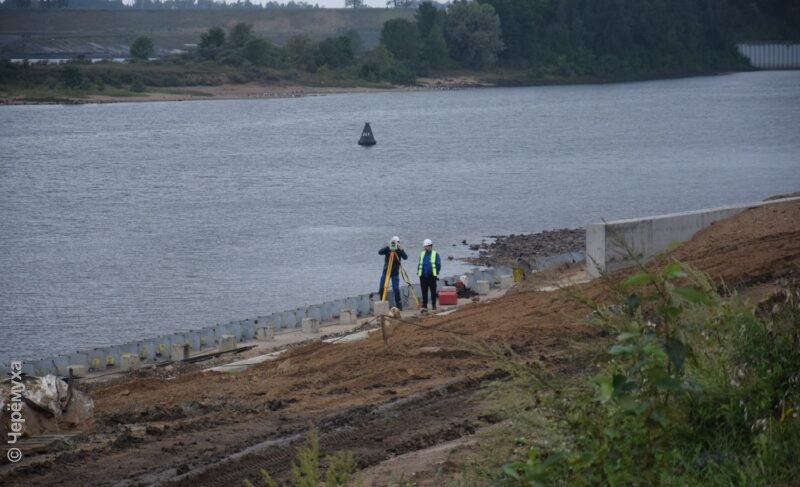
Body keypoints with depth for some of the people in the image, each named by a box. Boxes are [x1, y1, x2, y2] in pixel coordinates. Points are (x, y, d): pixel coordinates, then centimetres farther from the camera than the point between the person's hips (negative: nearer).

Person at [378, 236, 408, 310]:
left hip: (395, 273, -2)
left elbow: (405, 257, -20)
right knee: (382, 288, -1)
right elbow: (379, 252, -18)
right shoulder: (387, 250, -1)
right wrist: (387, 247, -28)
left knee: (396, 289, -7)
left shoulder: (399, 251, -4)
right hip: (386, 272, 2)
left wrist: (400, 249, -31)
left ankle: (399, 304, 2)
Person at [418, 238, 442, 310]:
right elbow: (420, 264, 20)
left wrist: (437, 272, -6)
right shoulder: (422, 254, 14)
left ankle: (434, 304, 8)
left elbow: (438, 264, 0)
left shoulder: (435, 254, 1)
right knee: (424, 291, 4)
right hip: (423, 276, 4)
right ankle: (424, 304, 8)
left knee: (433, 291, 1)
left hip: (432, 276, -4)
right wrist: (418, 271, 10)